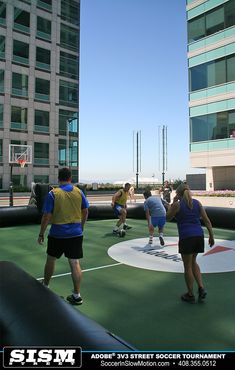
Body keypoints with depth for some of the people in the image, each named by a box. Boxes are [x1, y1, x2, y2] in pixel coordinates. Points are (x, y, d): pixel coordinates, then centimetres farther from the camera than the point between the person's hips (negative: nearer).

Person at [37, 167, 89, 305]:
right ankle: (77, 295, 7)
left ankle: (45, 285, 39)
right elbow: (85, 212, 7)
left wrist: (41, 234, 1)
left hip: (57, 233, -2)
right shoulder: (79, 192, -1)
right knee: (75, 263, 4)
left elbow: (47, 216, -10)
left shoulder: (53, 194, -10)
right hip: (76, 233, 2)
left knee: (51, 259, 19)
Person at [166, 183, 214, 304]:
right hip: (199, 236, 5)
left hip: (186, 237, -5)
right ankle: (201, 288, 16)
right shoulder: (197, 203, 8)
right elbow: (207, 220, 6)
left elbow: (168, 217, 10)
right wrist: (211, 236, 11)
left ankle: (190, 295, 19)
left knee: (187, 266, 8)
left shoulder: (177, 204, -4)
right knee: (193, 262, 24)